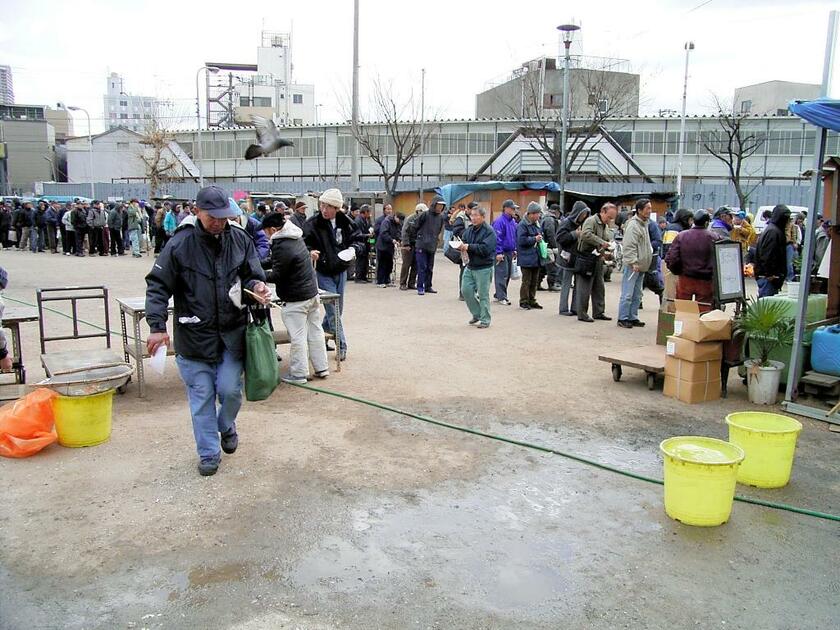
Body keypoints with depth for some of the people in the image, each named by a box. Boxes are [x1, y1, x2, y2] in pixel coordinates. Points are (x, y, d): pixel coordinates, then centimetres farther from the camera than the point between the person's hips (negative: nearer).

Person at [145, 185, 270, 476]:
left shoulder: (240, 240, 1)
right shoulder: (180, 245, -9)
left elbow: (252, 275, 10)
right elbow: (157, 286, -6)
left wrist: (256, 286, -14)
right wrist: (157, 326, -14)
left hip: (232, 332, 2)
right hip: (194, 335, -2)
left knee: (230, 389, 1)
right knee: (201, 396, 5)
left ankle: (227, 427, 34)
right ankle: (208, 453, 20)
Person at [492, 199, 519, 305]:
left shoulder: (513, 221, 13)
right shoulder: (500, 221, -15)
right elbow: (497, 238, -17)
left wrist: (514, 250, 19)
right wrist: (498, 252, -19)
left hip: (509, 252, 9)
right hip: (501, 253, -9)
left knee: (508, 274, 12)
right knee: (502, 274, -7)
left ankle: (498, 294, 22)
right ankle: (501, 297, -1)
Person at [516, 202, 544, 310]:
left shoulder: (537, 224, 13)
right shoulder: (523, 225, -13)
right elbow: (521, 240, -20)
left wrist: (540, 238, 8)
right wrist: (534, 239, -14)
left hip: (536, 257, 8)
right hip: (526, 258, -8)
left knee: (534, 281, 13)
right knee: (526, 281, -3)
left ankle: (532, 300, 22)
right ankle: (523, 301, 7)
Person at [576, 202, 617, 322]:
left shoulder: (606, 226, 18)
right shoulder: (591, 221, -12)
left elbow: (609, 240, 27)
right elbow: (586, 235, -29)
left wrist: (607, 251, 6)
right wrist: (602, 243, -26)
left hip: (598, 260, 9)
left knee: (599, 288, 13)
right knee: (585, 288, -4)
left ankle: (598, 312, 22)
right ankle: (582, 314, 3)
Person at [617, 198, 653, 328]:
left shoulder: (644, 224, 16)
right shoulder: (633, 225, -15)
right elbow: (629, 246, -20)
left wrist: (650, 251, 18)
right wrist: (633, 262, -23)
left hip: (641, 266, 10)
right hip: (632, 266, -10)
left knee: (637, 295, 14)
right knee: (627, 294, -6)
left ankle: (633, 317, 21)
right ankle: (623, 318, 1)